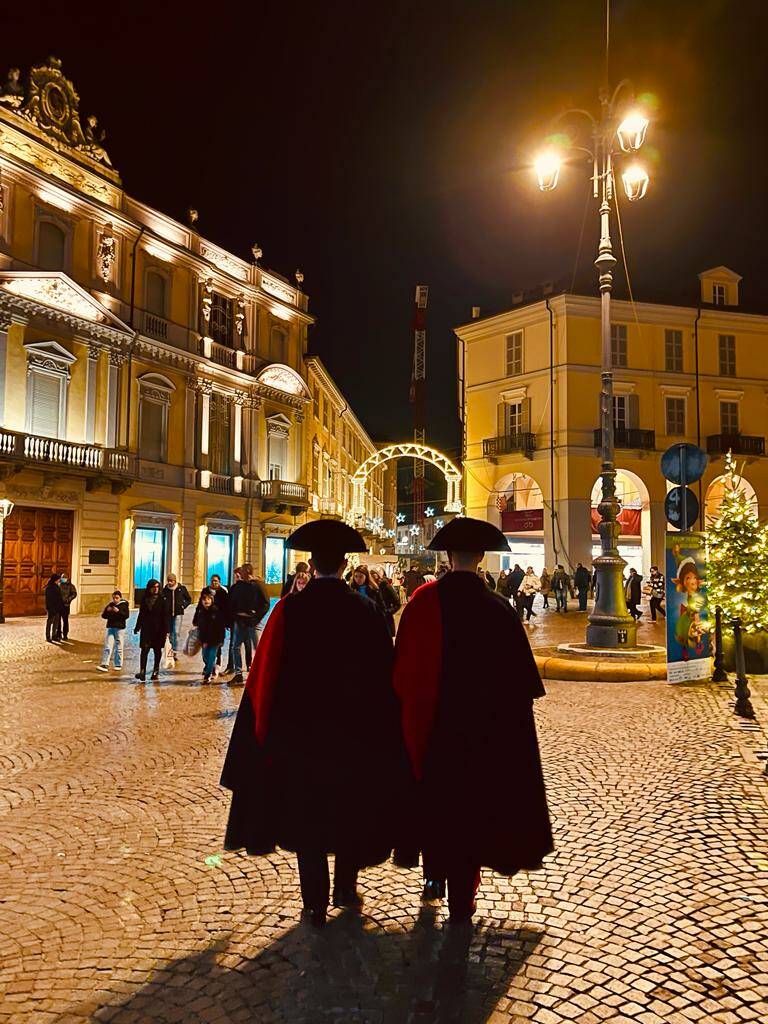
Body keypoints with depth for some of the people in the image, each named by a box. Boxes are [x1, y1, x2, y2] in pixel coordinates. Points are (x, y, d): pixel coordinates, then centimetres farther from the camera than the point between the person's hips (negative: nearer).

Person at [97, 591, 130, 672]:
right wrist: (107, 611, -8)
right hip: (110, 627, 4)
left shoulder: (124, 605, -1)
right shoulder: (110, 605, 11)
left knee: (118, 647, 3)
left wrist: (118, 611, -23)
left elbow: (126, 616, -12)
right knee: (107, 646, -4)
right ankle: (104, 664, -9)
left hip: (119, 628, -3)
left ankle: (118, 664, 14)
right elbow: (103, 616, 11)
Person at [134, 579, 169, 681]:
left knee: (157, 650, 8)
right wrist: (137, 627, 14)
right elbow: (141, 615, 14)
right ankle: (142, 672, -12)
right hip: (146, 629, 2)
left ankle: (156, 671, 19)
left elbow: (165, 616, -5)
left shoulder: (162, 600, -3)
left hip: (158, 630, -2)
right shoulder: (144, 599, 6)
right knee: (144, 649, -8)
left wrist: (166, 630, -10)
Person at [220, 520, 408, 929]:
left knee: (306, 814, 12)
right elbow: (383, 676, -5)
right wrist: (379, 732, 5)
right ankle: (346, 889, 31)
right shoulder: (365, 611, -9)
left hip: (299, 732, -1)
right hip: (355, 734, 1)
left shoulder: (289, 610, -11)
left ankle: (315, 905, 17)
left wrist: (267, 728, 5)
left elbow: (265, 677, -7)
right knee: (351, 810, 20)